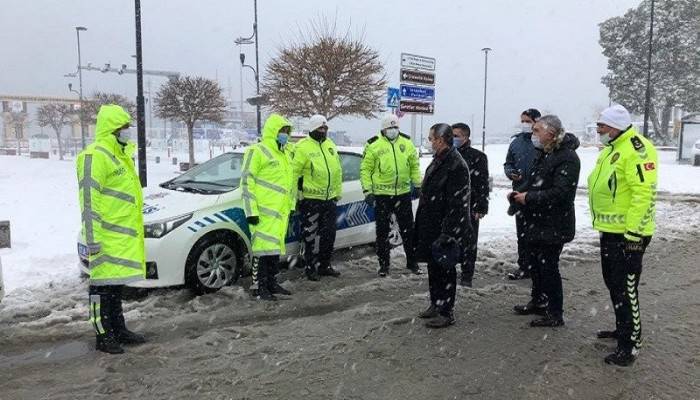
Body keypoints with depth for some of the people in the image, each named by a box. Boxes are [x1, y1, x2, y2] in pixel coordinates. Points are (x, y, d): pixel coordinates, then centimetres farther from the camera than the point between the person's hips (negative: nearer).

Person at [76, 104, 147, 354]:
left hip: (124, 234, 10)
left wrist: (133, 230, 25)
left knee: (116, 283, 16)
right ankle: (103, 336, 8)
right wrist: (92, 238, -21)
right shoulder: (95, 156, -13)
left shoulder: (120, 155, 18)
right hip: (108, 237, -10)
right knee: (103, 286, -1)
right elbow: (89, 200, -18)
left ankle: (118, 329, 26)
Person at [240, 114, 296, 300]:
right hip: (264, 211, -8)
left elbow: (291, 182, 26)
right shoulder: (257, 151, -6)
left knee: (275, 248, 13)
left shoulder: (285, 154, 20)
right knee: (263, 247, -8)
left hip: (280, 211, 8)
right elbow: (246, 181, -11)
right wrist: (251, 211, -16)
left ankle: (271, 283, 23)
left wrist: (290, 206, 21)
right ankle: (258, 286, 1)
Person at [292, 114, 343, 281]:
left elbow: (337, 171, 19)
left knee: (329, 234, 13)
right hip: (310, 200, -7)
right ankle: (310, 268, 12)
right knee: (311, 236, 0)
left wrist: (337, 192, 17)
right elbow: (293, 172, -12)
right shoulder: (303, 147, -9)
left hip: (330, 199, 7)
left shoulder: (330, 145, 13)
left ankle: (324, 266, 27)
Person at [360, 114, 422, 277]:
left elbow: (414, 166, 13)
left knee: (408, 229, 9)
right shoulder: (373, 145, -5)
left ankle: (412, 262, 23)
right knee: (382, 231, 7)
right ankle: (383, 264, 19)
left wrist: (417, 185, 8)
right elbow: (365, 169, -4)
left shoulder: (407, 143, 5)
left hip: (403, 193, 3)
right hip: (381, 195, -2)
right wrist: (367, 191, -10)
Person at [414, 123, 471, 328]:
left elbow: (456, 204, -23)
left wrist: (447, 233, -24)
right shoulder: (438, 160, 13)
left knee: (445, 269, 1)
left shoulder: (456, 165, -19)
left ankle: (447, 313, 13)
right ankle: (436, 304, 33)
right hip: (431, 227, 10)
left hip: (444, 228, -10)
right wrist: (421, 224, 20)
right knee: (433, 266, 19)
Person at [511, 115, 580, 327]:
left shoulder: (567, 157, -18)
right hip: (536, 221, 10)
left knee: (548, 267, -2)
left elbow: (560, 192, -27)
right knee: (534, 262, 19)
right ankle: (538, 301, 37)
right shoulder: (544, 154, 12)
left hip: (553, 225, -9)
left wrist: (529, 197, -22)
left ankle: (555, 314, 11)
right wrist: (520, 193, 4)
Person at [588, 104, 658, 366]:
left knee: (625, 289, -4)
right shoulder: (611, 149, 14)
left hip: (628, 234, -10)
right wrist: (601, 222, 23)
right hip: (610, 231, 10)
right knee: (613, 284, 20)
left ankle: (630, 344, 7)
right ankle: (622, 328, 36)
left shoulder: (636, 149, -18)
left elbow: (645, 193, -23)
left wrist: (634, 233, -24)